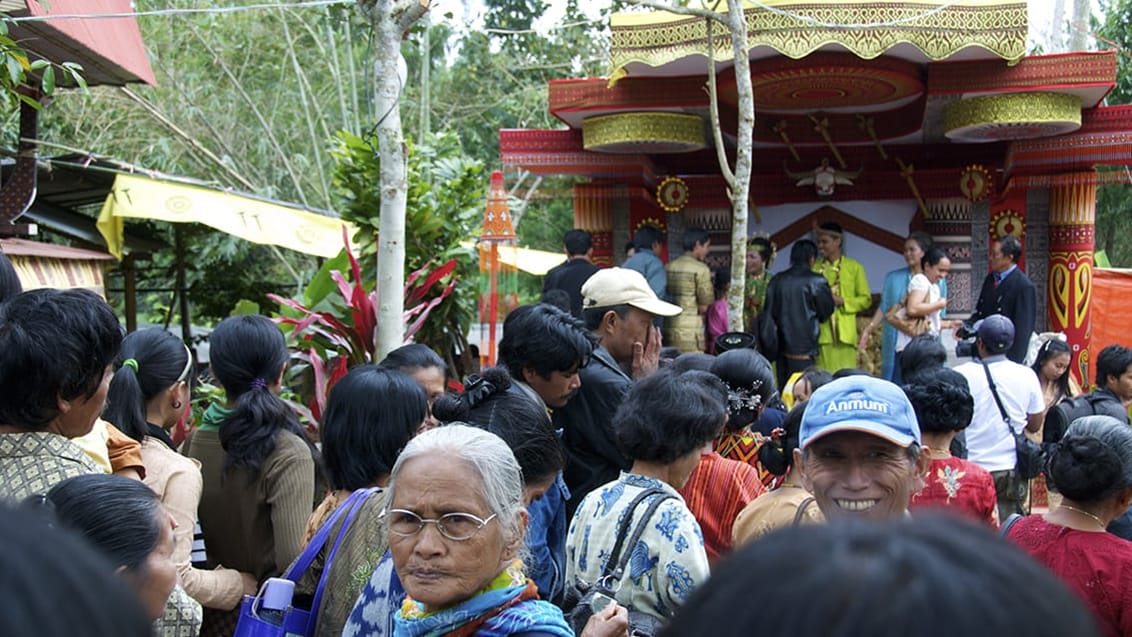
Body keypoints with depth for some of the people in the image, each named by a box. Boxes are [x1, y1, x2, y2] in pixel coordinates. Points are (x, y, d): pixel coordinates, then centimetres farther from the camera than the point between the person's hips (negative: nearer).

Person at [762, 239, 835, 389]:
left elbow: (768, 313, 8)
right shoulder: (816, 281, -7)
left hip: (781, 348, 5)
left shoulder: (777, 281, 4)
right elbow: (827, 311, 4)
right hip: (804, 348, -5)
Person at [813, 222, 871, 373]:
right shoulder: (814, 267, 11)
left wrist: (841, 301, -9)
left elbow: (866, 299, 5)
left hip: (844, 333, -1)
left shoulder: (854, 267, 7)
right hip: (820, 333, 1)